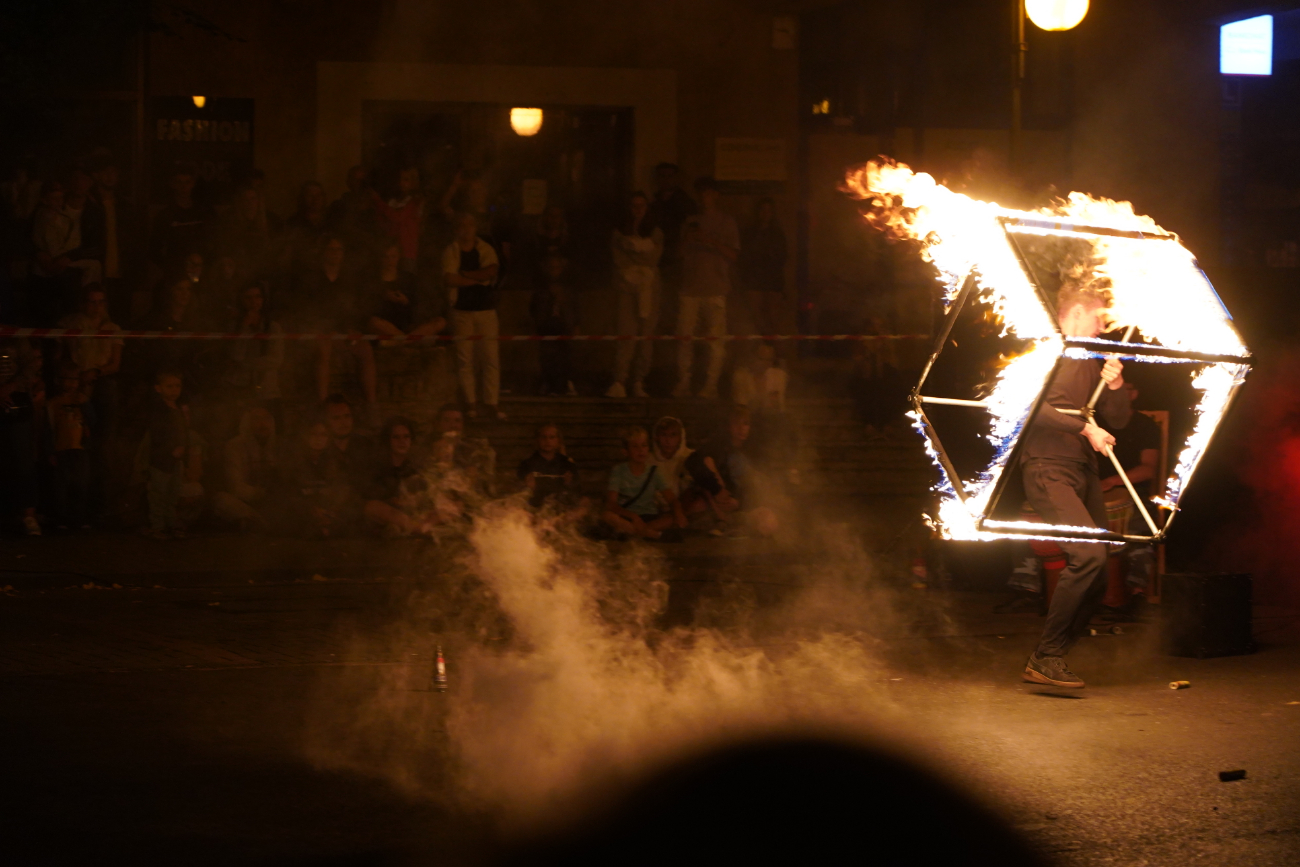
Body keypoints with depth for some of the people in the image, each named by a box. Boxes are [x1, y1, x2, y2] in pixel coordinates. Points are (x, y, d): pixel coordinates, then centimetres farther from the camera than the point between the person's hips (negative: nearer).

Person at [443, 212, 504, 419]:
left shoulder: (486, 250, 7)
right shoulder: (451, 251, 3)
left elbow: (491, 272, -10)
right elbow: (449, 279, -12)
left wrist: (465, 274, -10)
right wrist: (478, 279, -7)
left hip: (486, 309, 1)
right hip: (462, 310, -1)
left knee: (491, 359, -4)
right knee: (465, 359, -2)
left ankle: (492, 404, -2)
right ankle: (469, 403, 4)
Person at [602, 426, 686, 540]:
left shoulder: (654, 471, 5)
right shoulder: (618, 471, -3)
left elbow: (672, 500, -1)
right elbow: (610, 504, -13)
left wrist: (678, 512, -26)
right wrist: (633, 516, -30)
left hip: (650, 517, 2)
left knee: (681, 517, -24)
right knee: (607, 516, -35)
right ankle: (658, 535, -33)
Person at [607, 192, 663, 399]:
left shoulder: (655, 233, 12)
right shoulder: (620, 233, 11)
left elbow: (654, 258, 2)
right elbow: (618, 260, 3)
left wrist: (631, 249, -2)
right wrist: (641, 257, -5)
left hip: (649, 287, 1)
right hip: (626, 287, -1)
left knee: (646, 335, -4)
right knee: (626, 334, -13)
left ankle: (639, 383, 1)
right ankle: (619, 383, -19)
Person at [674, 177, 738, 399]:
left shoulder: (726, 223, 8)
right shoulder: (691, 222, 18)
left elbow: (733, 255, -2)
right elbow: (682, 254, 18)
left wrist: (711, 242, -13)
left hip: (715, 289, -3)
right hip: (690, 289, 3)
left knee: (715, 338, -7)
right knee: (684, 336, -4)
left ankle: (711, 385, -4)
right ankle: (683, 383, 1)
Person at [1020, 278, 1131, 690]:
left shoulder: (1089, 359, 19)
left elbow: (1118, 419, 19)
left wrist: (1115, 386, 0)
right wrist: (1084, 427, -21)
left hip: (1084, 471, 9)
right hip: (1048, 469, -9)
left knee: (1095, 577, 2)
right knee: (1088, 553, -24)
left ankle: (1051, 660, 13)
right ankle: (1046, 659, -18)